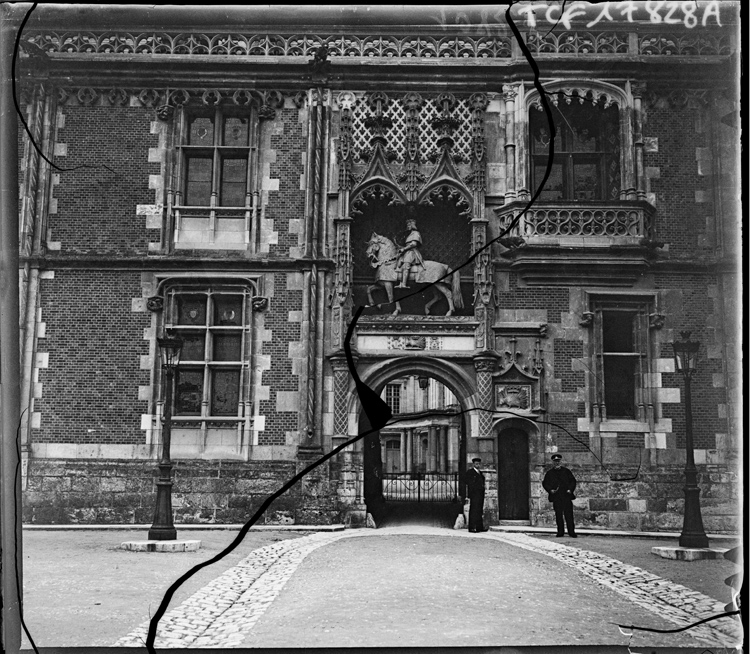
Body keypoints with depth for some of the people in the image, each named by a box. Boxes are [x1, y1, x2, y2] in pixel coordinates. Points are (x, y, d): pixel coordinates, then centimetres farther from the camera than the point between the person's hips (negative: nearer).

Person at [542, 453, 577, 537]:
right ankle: (560, 532, 9)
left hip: (566, 496, 0)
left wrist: (570, 489, -5)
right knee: (558, 515, 1)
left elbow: (573, 481, 11)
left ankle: (571, 532, 1)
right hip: (556, 497, 1)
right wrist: (550, 490, -6)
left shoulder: (566, 471, 11)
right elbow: (545, 483, 10)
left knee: (569, 514, -4)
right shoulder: (550, 472, 10)